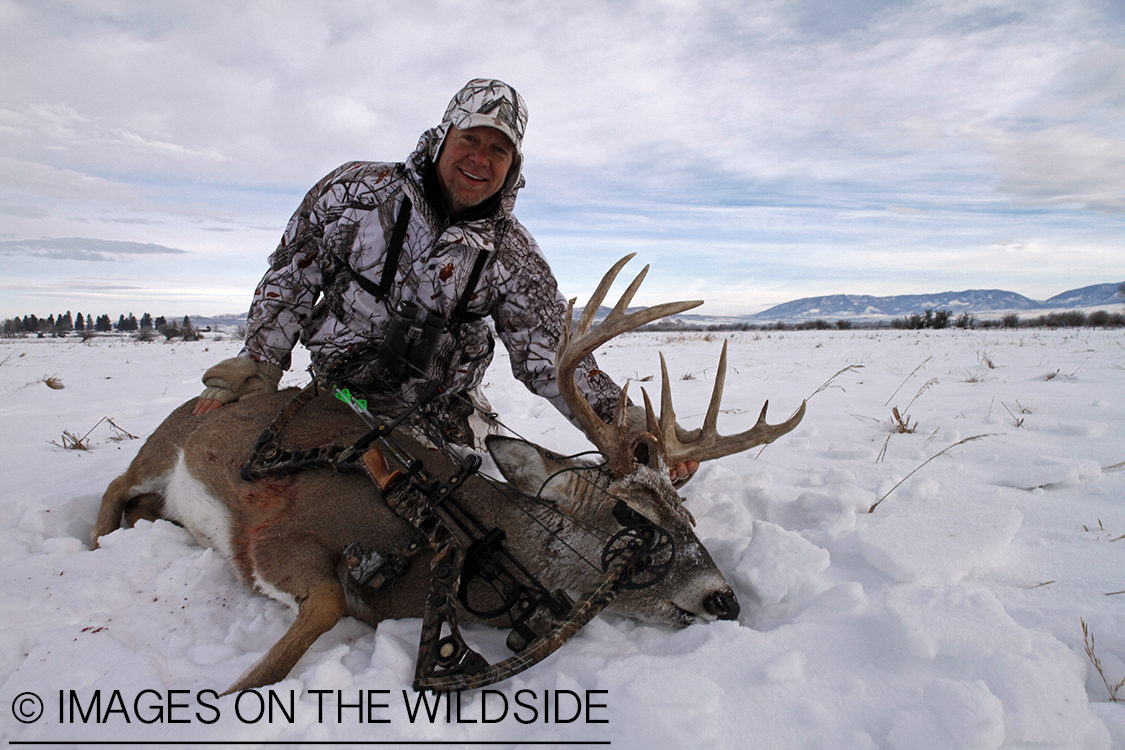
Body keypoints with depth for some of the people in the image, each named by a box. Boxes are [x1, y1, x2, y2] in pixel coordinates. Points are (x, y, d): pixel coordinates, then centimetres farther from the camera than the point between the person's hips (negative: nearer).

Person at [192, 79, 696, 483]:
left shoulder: (514, 257, -11)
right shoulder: (357, 190, -11)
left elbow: (551, 358, -15)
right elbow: (291, 277, -1)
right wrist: (255, 370, -7)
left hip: (438, 418, 0)